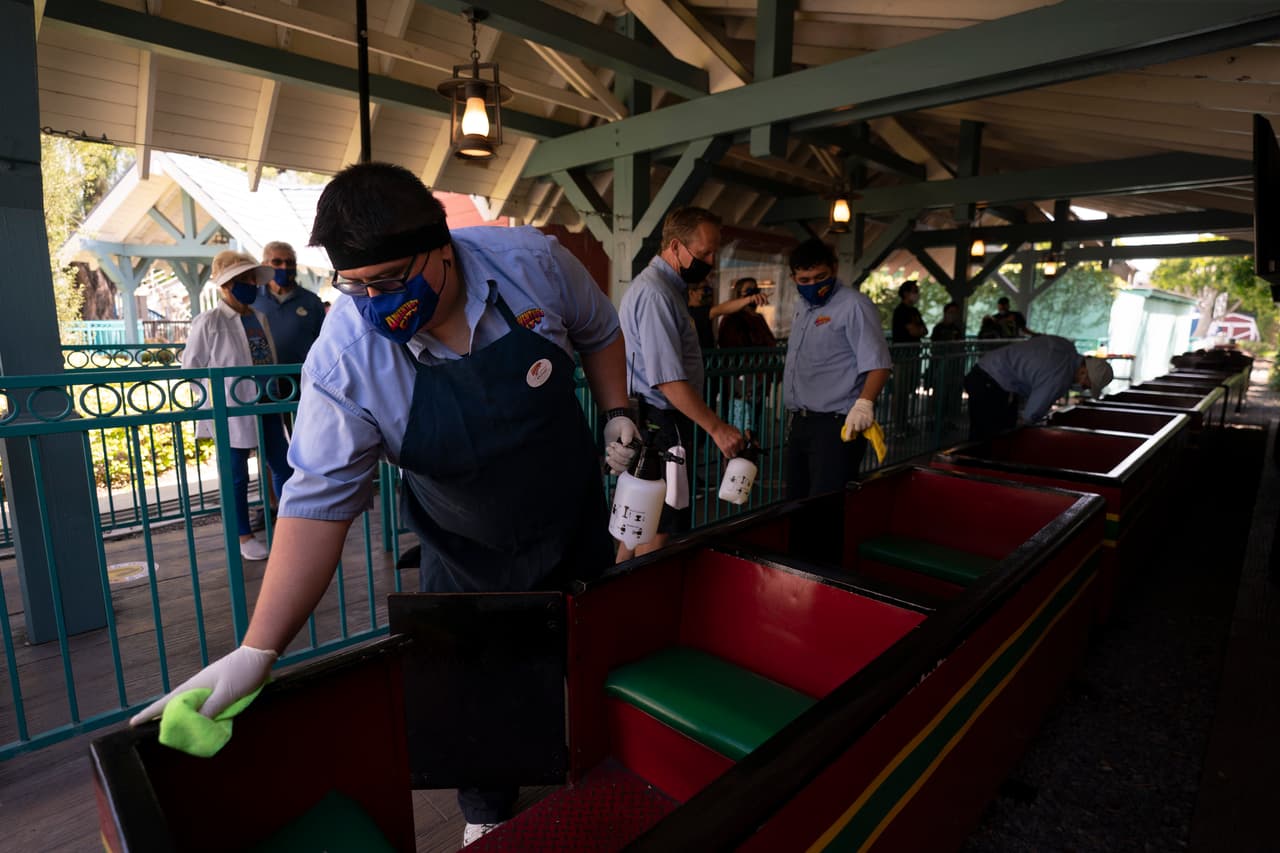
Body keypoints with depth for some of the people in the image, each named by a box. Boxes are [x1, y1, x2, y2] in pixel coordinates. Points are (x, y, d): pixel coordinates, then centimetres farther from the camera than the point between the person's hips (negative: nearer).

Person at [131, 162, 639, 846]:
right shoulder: (343, 361, -25)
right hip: (467, 560, -2)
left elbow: (598, 333, -1)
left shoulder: (531, 261, -20)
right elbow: (319, 502, -23)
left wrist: (617, 414, -8)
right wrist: (257, 650, -25)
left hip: (576, 528, 3)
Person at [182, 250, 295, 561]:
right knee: (237, 477, 8)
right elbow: (191, 367, -6)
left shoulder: (260, 318, 7)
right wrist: (222, 391, -9)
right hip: (231, 412, -6)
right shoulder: (208, 322, -11)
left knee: (283, 467, 12)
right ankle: (244, 536, 23)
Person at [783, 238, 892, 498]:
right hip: (800, 423, 8)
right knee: (796, 502, 14)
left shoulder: (853, 306, -10)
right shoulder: (801, 305, 15)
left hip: (836, 425, -8)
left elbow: (877, 362, -17)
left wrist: (864, 402, -33)